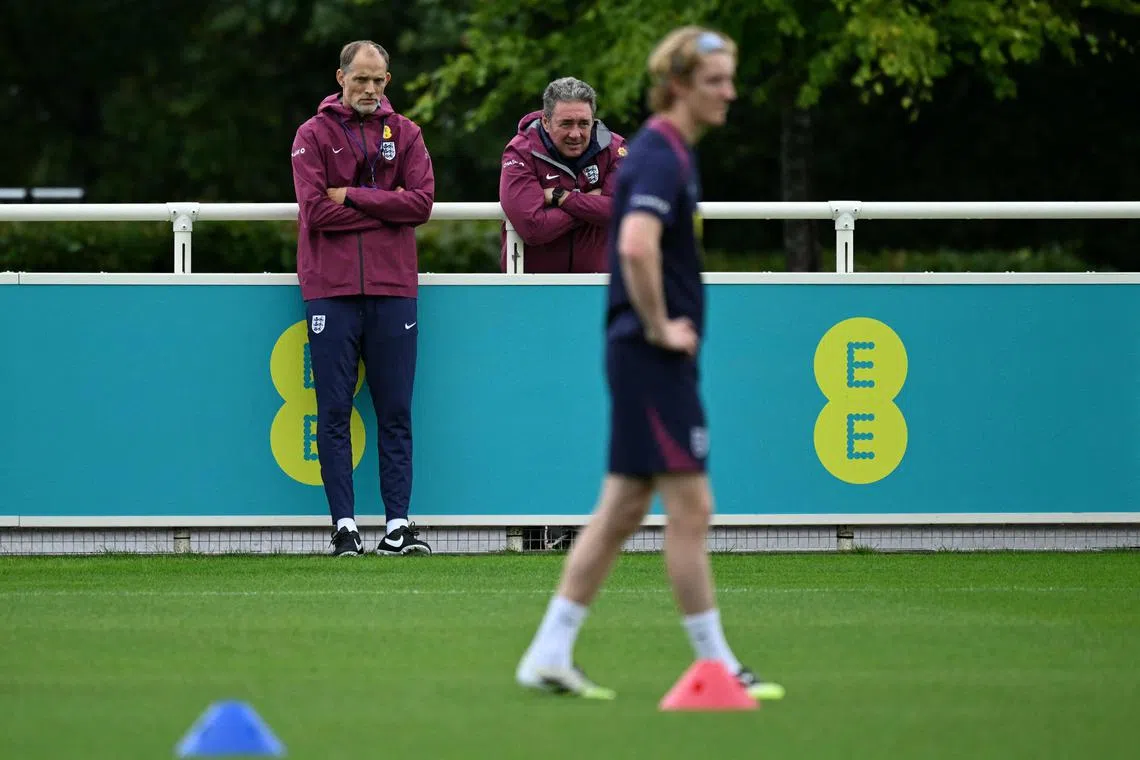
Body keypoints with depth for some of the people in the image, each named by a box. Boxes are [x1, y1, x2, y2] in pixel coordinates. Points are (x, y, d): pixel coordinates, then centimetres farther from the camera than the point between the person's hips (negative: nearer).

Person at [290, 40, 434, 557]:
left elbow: (422, 202, -3)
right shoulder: (313, 135, 5)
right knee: (334, 413, -3)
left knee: (396, 414, 1)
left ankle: (398, 525, 1)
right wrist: (384, 209, -6)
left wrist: (353, 196, -7)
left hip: (393, 288, 2)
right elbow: (315, 210, -8)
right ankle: (344, 525, -1)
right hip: (331, 291, -2)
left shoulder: (404, 134, 11)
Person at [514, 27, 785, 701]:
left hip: (651, 359, 10)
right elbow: (636, 245, -33)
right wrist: (659, 327, -21)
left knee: (622, 511, 11)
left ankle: (550, 654, 12)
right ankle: (717, 668, 1)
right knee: (691, 508, -4)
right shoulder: (663, 156, -16)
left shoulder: (672, 152, 15)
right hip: (653, 360, -10)